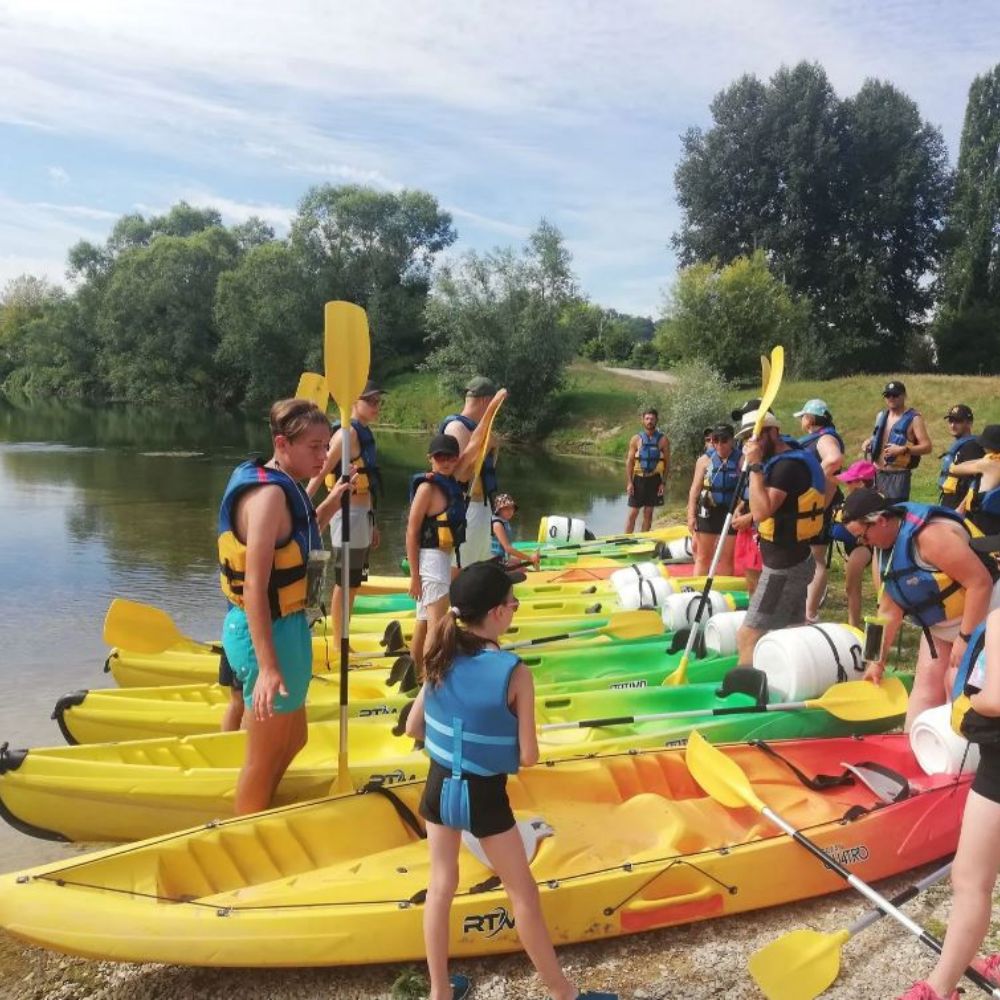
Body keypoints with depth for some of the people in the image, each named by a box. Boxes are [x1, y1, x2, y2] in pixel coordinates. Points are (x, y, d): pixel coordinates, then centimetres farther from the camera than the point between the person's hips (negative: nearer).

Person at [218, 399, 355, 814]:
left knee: (293, 741, 25)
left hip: (283, 627, 10)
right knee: (266, 756, 7)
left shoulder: (280, 486, 8)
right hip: (270, 632, -10)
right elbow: (254, 585, -27)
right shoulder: (269, 494, -21)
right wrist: (267, 667, -31)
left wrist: (331, 502, 15)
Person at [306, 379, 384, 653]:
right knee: (345, 583, -2)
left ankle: (343, 642, 26)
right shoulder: (348, 433, -13)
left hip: (363, 515, 10)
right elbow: (320, 473, -22)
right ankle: (338, 646, 7)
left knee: (354, 582, 15)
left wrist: (372, 524, 21)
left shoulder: (365, 433, 15)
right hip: (350, 514, -10)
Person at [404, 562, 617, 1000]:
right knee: (523, 894, 13)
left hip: (440, 785, 5)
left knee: (441, 886, 20)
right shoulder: (514, 673, -22)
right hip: (485, 796, -5)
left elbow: (413, 728, 1)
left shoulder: (441, 659, -8)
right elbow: (528, 757, -16)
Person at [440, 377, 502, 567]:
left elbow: (487, 468, 23)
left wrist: (493, 449, 8)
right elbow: (462, 472, -25)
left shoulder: (474, 428, 14)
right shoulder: (457, 426, -14)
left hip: (480, 504, 10)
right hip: (466, 507, -10)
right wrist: (485, 447, -18)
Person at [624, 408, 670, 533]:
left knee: (648, 513, 8)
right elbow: (629, 462, 0)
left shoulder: (663, 440, 1)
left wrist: (663, 483, -5)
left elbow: (667, 462, 2)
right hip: (638, 479, -1)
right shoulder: (636, 439, 0)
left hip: (654, 479, 1)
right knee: (633, 513, 0)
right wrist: (629, 482, -7)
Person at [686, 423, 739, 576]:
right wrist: (691, 515, -4)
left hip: (731, 512, -1)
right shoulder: (705, 459, 0)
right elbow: (695, 488, 1)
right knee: (703, 557, 9)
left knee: (726, 558, 7)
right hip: (708, 511, 2)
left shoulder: (741, 460, -6)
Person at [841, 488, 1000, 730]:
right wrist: (878, 661, 6)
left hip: (981, 618, -8)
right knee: (926, 683, 7)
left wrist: (965, 637, -28)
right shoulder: (883, 549, -2)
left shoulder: (930, 535, -30)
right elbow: (889, 612, 4)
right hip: (940, 625, 8)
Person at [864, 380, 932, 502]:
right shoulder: (880, 416, 14)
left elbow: (927, 447, -10)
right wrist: (869, 441, 9)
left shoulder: (913, 419, -5)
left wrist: (903, 449, -23)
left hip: (899, 475, -6)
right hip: (877, 474, 6)